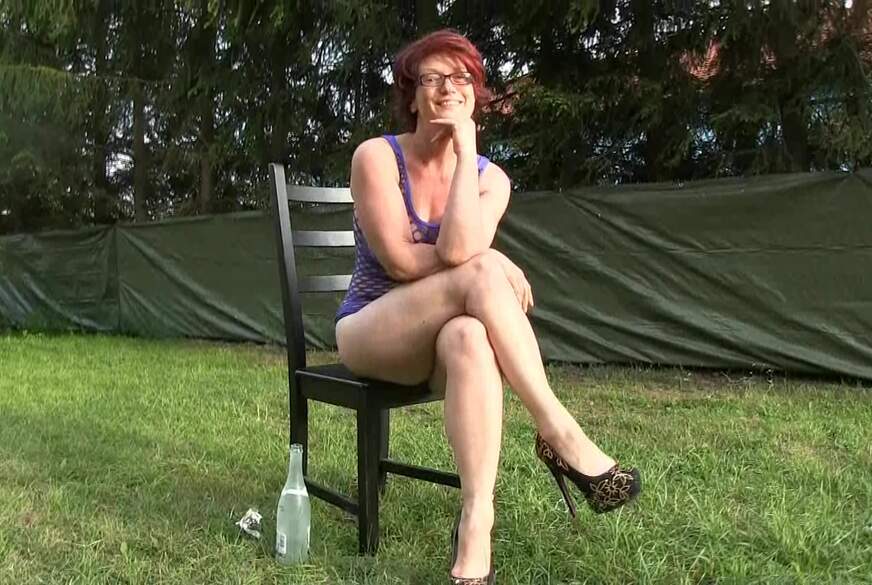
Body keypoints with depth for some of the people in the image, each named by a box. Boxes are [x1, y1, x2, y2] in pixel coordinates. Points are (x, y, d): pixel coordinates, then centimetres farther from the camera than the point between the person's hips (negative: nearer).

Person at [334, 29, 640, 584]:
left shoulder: (490, 177, 0)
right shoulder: (377, 156, -8)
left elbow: (455, 249, -22)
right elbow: (400, 262, -17)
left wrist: (465, 151, -18)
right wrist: (494, 266, -16)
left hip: (442, 336, 3)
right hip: (370, 332, -2)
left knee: (469, 339, -39)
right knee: (481, 274, -32)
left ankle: (475, 528, -41)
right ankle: (560, 434, -30)